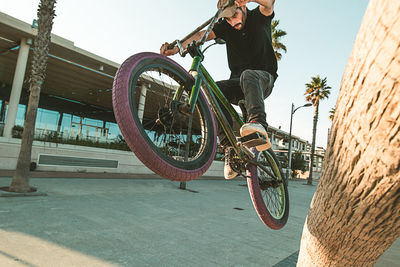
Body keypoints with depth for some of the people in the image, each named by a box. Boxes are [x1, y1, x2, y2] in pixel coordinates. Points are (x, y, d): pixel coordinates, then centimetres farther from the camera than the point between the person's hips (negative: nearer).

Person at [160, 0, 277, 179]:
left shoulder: (259, 17, 0)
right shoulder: (225, 26, 4)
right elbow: (201, 34, -13)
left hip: (264, 79, -3)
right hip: (239, 82, 3)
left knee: (248, 75, -38)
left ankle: (258, 123, -57)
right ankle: (230, 148, -32)